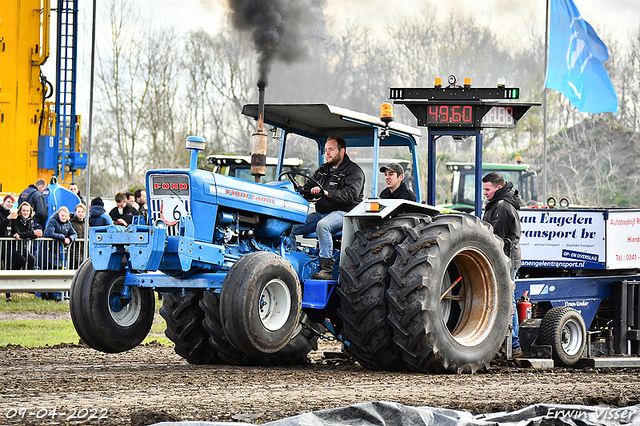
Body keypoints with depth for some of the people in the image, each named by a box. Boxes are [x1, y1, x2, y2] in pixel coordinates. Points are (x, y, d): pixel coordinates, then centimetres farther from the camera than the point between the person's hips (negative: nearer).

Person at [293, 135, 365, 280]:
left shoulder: (354, 171, -2)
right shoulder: (323, 170, 22)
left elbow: (350, 195, -18)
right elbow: (307, 189, 21)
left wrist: (326, 193, -31)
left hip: (343, 213, -7)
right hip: (321, 213, 7)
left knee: (323, 225, -38)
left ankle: (327, 269, -38)